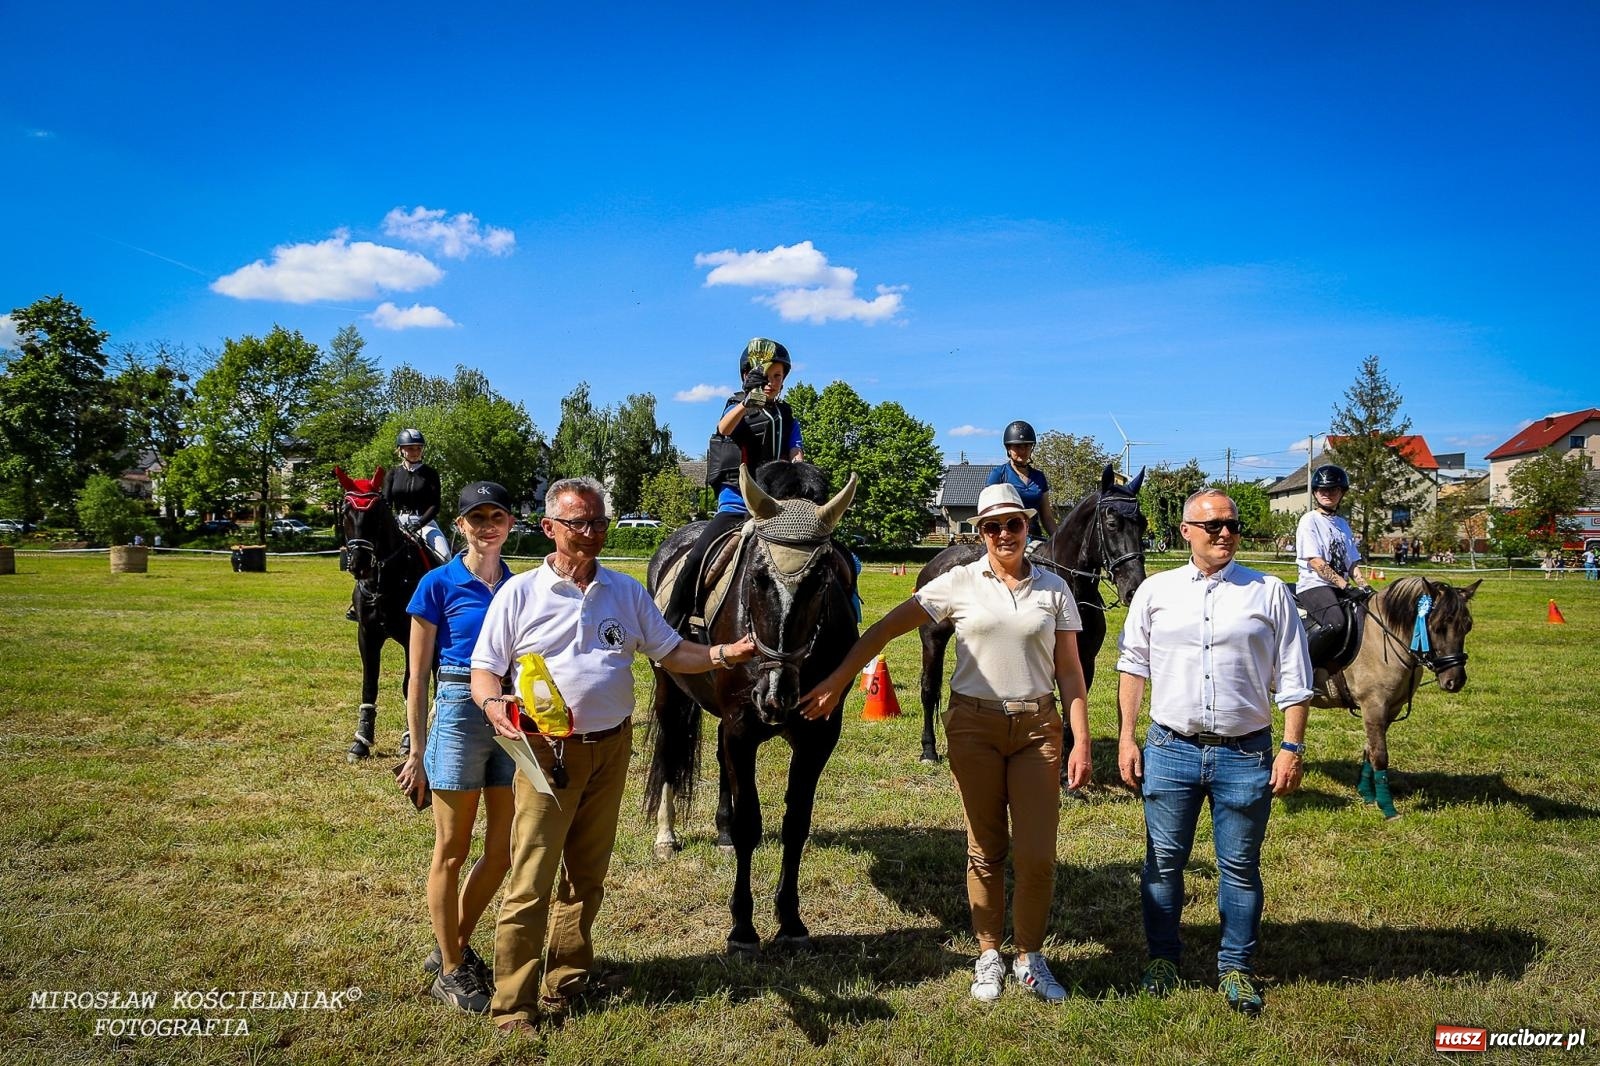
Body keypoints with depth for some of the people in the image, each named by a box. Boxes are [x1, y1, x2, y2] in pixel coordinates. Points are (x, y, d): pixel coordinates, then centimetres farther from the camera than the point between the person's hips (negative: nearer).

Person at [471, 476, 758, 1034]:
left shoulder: (627, 592, 5)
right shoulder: (519, 594, -4)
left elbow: (672, 652, 6)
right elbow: (484, 669, -3)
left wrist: (722, 654, -11)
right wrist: (494, 702, -24)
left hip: (611, 750, 4)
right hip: (546, 752, -3)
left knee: (587, 877, 15)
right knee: (530, 883, -2)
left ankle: (565, 978, 32)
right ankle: (513, 1004, 10)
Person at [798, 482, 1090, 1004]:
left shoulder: (1053, 588, 2)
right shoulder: (960, 582, -2)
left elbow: (1070, 671, 3)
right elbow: (886, 628, -3)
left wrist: (1081, 742, -4)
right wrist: (836, 682, -9)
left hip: (1038, 726, 1)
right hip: (974, 725, -1)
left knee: (1037, 854, 0)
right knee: (985, 849, 9)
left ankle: (1029, 957, 23)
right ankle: (988, 955, 27)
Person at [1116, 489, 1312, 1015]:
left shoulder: (1270, 593, 1)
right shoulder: (1155, 591, 3)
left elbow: (1292, 677, 2)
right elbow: (1132, 665, 7)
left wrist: (1292, 746, -4)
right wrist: (1127, 737, 3)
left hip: (1246, 754, -1)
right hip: (1171, 749, 1)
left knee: (1240, 867, 9)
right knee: (1163, 860, 10)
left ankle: (1236, 966, 27)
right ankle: (1162, 956, 28)